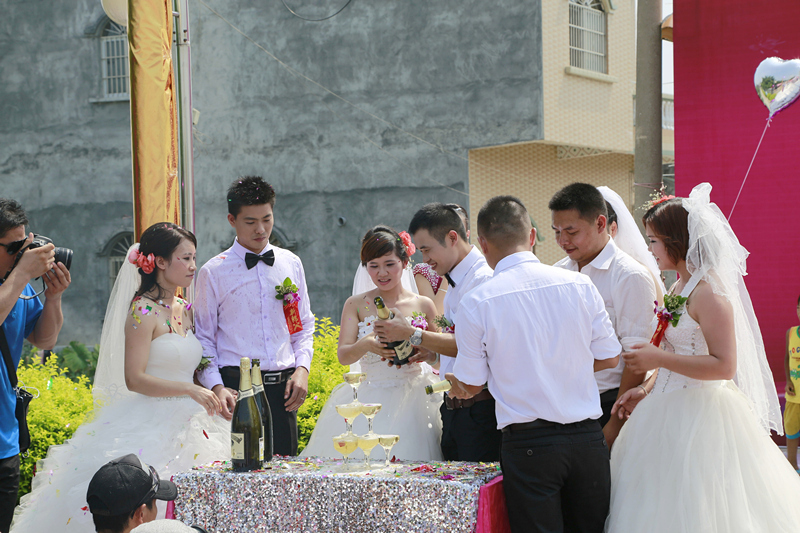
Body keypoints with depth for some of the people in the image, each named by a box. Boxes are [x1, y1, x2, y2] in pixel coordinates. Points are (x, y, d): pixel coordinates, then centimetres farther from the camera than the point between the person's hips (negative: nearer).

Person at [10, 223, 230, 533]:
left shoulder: (186, 310, 14)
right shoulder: (144, 311, -9)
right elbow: (134, 379, -16)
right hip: (148, 425, -7)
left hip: (185, 425, 7)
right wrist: (187, 389, -20)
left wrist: (215, 391, 5)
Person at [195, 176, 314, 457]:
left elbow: (304, 325, 17)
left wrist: (302, 367, 1)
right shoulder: (214, 272, 1)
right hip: (236, 386, -3)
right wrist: (216, 387, -11)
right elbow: (204, 338, 2)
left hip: (283, 386, 3)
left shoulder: (290, 264, 11)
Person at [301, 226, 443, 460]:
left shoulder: (423, 305, 4)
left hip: (412, 400, 0)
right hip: (367, 402, 0)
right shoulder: (356, 305, 4)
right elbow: (343, 355, -5)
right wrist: (364, 345, -26)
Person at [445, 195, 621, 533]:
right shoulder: (579, 285, 1)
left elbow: (471, 385, 1)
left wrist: (452, 382, 24)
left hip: (528, 444, -3)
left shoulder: (476, 302, -7)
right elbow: (608, 358, 8)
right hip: (587, 438, 3)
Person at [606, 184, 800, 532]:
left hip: (699, 418, -9)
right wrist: (646, 390, 6)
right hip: (670, 409, 9)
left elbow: (724, 365, -22)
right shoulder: (679, 288, 11)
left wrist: (659, 359, -22)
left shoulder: (708, 292, -17)